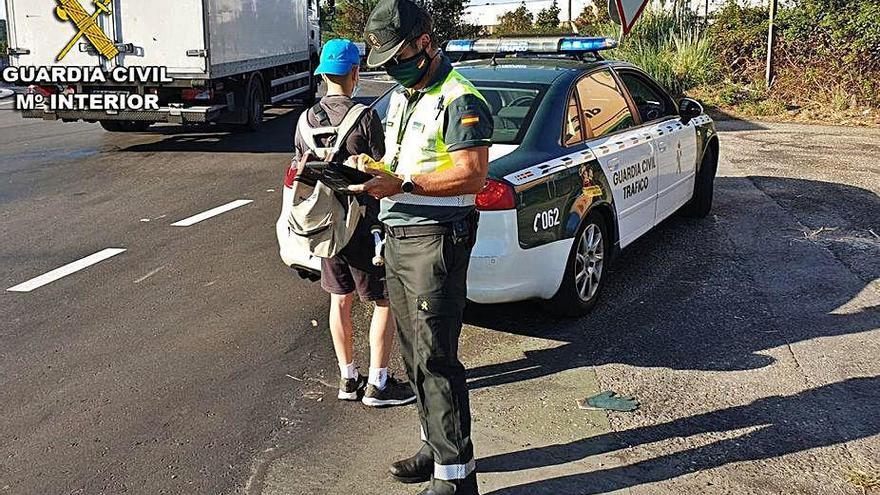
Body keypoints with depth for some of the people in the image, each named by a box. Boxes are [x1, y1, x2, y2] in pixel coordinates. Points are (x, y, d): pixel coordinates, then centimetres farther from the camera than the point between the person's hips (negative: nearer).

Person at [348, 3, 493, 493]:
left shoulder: (459, 99, -12)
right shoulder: (400, 97, 18)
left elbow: (472, 175, -19)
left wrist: (402, 185, -23)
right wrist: (374, 170, 3)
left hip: (436, 242, -9)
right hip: (397, 240, 9)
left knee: (436, 358, -7)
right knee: (416, 354, 13)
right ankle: (436, 447, 26)